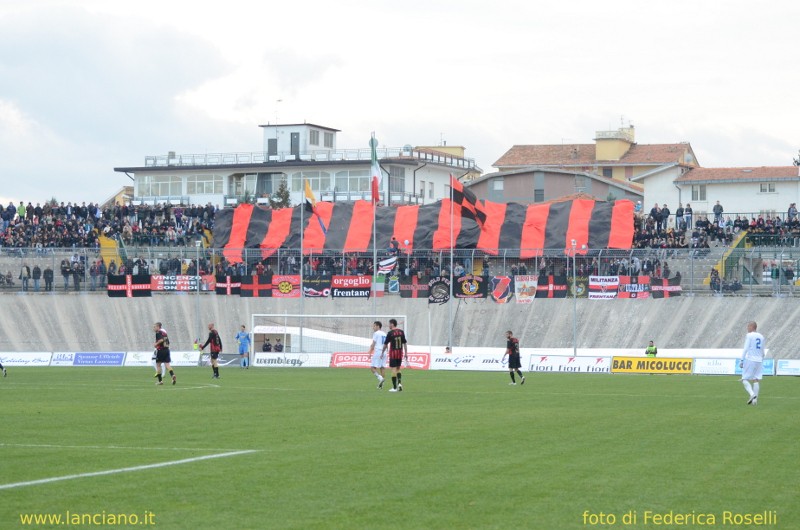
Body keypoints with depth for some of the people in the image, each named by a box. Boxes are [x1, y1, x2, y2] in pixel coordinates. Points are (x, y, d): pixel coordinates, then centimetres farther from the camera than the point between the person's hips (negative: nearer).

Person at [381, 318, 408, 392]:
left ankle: (394, 387, -2)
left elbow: (385, 344, -4)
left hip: (393, 353, -5)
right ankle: (399, 383, -1)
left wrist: (382, 353, 9)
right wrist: (406, 353, 9)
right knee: (398, 369, 18)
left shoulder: (390, 333, -9)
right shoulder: (401, 332, 4)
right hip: (400, 353, 5)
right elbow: (405, 343, 5)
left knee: (394, 369, -2)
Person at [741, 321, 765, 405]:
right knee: (756, 380, 5)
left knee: (745, 380, -2)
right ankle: (755, 400, -1)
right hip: (759, 360, 6)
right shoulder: (761, 337, 14)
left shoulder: (749, 336, -5)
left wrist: (742, 360, -10)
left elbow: (746, 349, -11)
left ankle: (752, 394, -22)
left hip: (750, 359, -6)